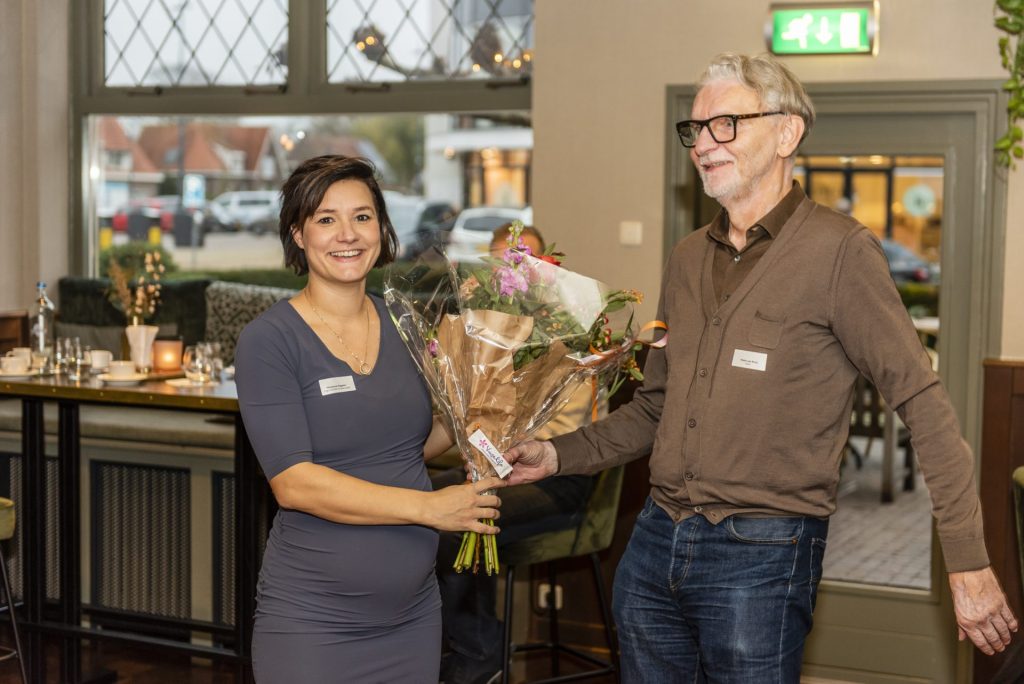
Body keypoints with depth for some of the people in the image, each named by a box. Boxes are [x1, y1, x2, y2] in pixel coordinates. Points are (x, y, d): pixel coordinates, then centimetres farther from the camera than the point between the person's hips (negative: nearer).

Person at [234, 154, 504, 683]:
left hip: (412, 612, 5)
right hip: (312, 620, -5)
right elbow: (294, 482, -19)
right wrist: (428, 507, -20)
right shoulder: (268, 341, -11)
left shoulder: (403, 326, 6)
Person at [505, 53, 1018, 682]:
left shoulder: (838, 251, -11)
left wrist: (969, 564, -13)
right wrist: (558, 455, 8)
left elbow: (926, 408, -12)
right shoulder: (688, 259, 11)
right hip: (655, 540, 6)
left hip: (761, 557, -6)